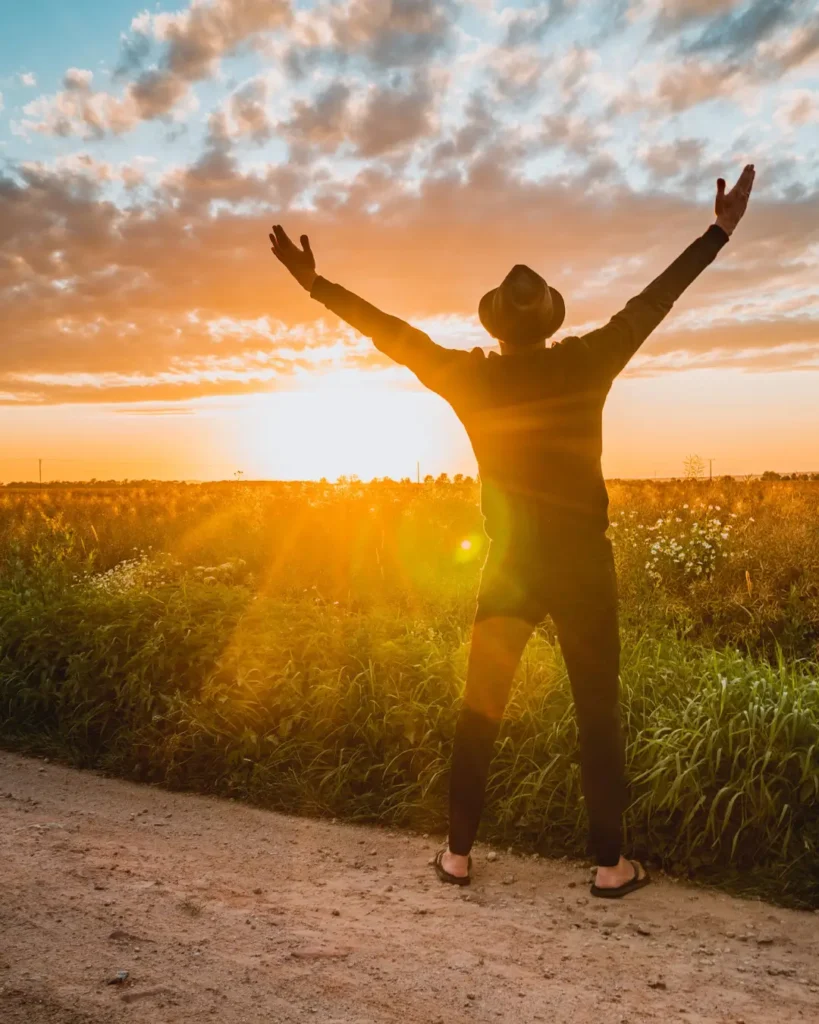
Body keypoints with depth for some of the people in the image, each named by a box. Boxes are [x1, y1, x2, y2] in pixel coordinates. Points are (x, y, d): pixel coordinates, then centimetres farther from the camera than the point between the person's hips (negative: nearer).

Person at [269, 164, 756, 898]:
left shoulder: (471, 377, -3)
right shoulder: (586, 364, -5)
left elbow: (391, 332, 1)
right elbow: (654, 301, 3)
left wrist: (316, 283, 9)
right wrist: (721, 231, 13)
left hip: (509, 567, 1)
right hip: (583, 566, 0)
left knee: (480, 710, 11)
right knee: (599, 713, 9)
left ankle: (459, 854, 19)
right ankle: (611, 864, 17)